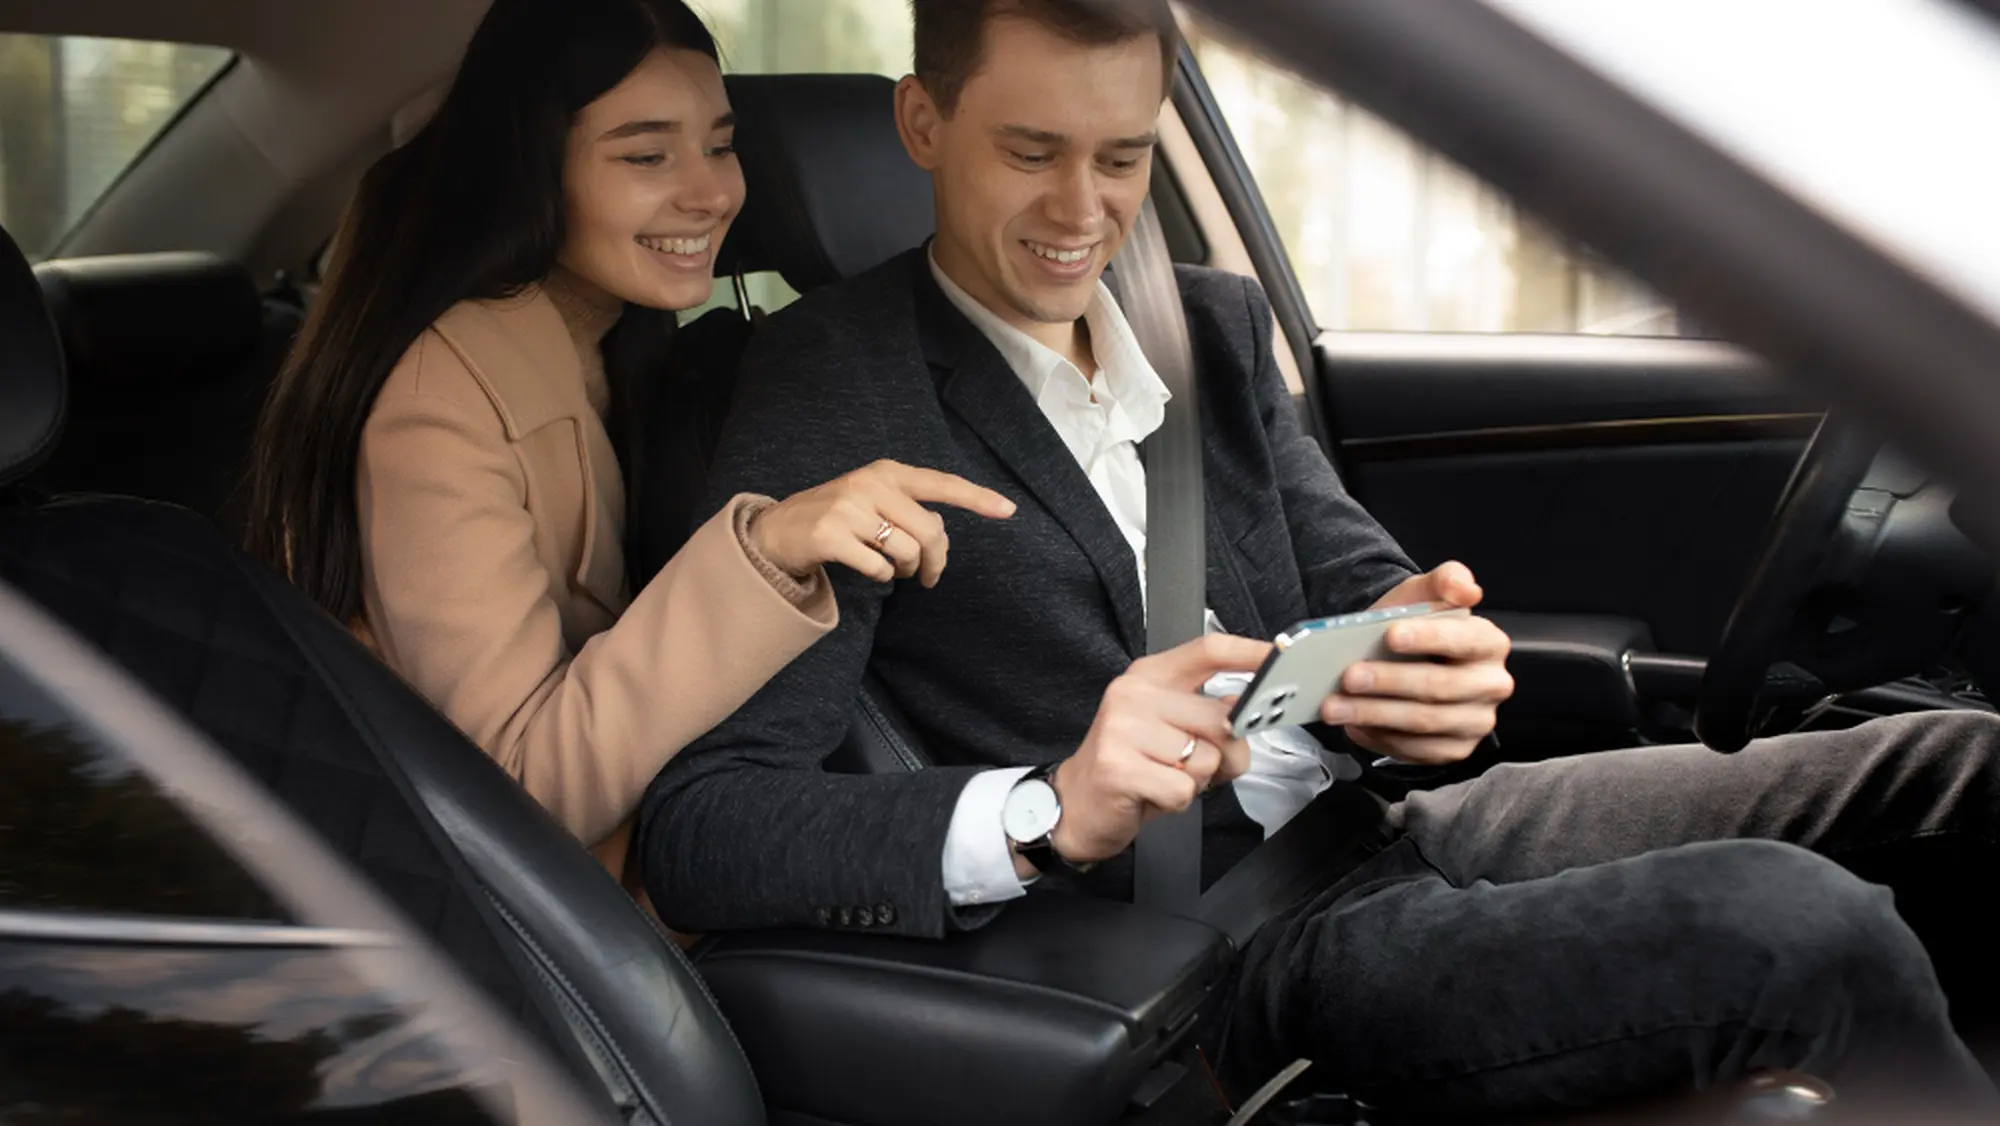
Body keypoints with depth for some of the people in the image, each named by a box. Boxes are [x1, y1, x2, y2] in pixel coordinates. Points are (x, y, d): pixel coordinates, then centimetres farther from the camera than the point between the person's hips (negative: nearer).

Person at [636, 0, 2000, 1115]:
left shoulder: (1219, 322, 14)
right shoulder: (832, 382, -7)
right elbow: (697, 829, -15)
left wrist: (1417, 643, -15)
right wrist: (1052, 811, -31)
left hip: (1387, 820, 7)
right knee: (1798, 930, -25)